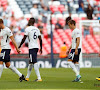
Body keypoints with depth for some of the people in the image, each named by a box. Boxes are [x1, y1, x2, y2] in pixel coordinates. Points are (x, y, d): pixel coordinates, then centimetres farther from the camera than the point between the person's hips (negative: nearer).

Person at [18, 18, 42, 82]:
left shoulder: (27, 29, -7)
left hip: (32, 47, -8)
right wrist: (41, 48, 21)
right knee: (31, 62, 18)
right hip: (36, 47, 8)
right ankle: (27, 77, 28)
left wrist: (19, 46, 4)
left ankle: (39, 78, -19)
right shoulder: (37, 29, 12)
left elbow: (24, 39, -6)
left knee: (35, 62, -12)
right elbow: (40, 39, 13)